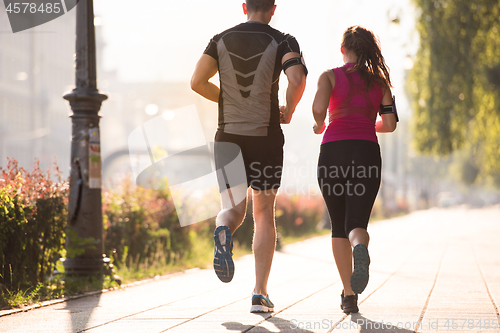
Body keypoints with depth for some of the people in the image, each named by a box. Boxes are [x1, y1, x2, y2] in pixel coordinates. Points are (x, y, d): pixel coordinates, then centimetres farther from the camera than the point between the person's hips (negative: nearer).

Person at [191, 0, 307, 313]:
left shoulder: (221, 39, 5)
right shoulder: (282, 41, -3)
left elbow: (197, 82, -3)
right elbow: (298, 79, -20)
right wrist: (288, 111, -1)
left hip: (228, 135, 2)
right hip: (266, 137, -2)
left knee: (233, 209, 12)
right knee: (264, 212, 10)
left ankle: (224, 230, -28)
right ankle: (260, 293, 6)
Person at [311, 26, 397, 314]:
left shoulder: (330, 76, 7)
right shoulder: (380, 82, 14)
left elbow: (318, 108, -12)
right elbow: (390, 124, 6)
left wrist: (319, 126, 9)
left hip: (333, 151, -1)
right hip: (366, 153, 1)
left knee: (339, 226, 12)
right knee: (356, 223, -4)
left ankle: (349, 294, 6)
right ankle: (360, 248, -42)